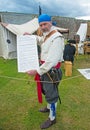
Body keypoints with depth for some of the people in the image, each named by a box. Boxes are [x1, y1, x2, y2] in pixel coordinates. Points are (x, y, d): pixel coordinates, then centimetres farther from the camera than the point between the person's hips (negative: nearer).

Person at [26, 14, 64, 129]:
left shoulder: (56, 38, -24)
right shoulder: (46, 36, 9)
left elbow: (52, 60, -31)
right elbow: (41, 40, 35)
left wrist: (37, 71, -29)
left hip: (51, 71, -10)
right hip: (45, 68, 10)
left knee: (51, 94, 5)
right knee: (46, 91, 26)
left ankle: (52, 118, 26)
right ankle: (49, 107, 51)